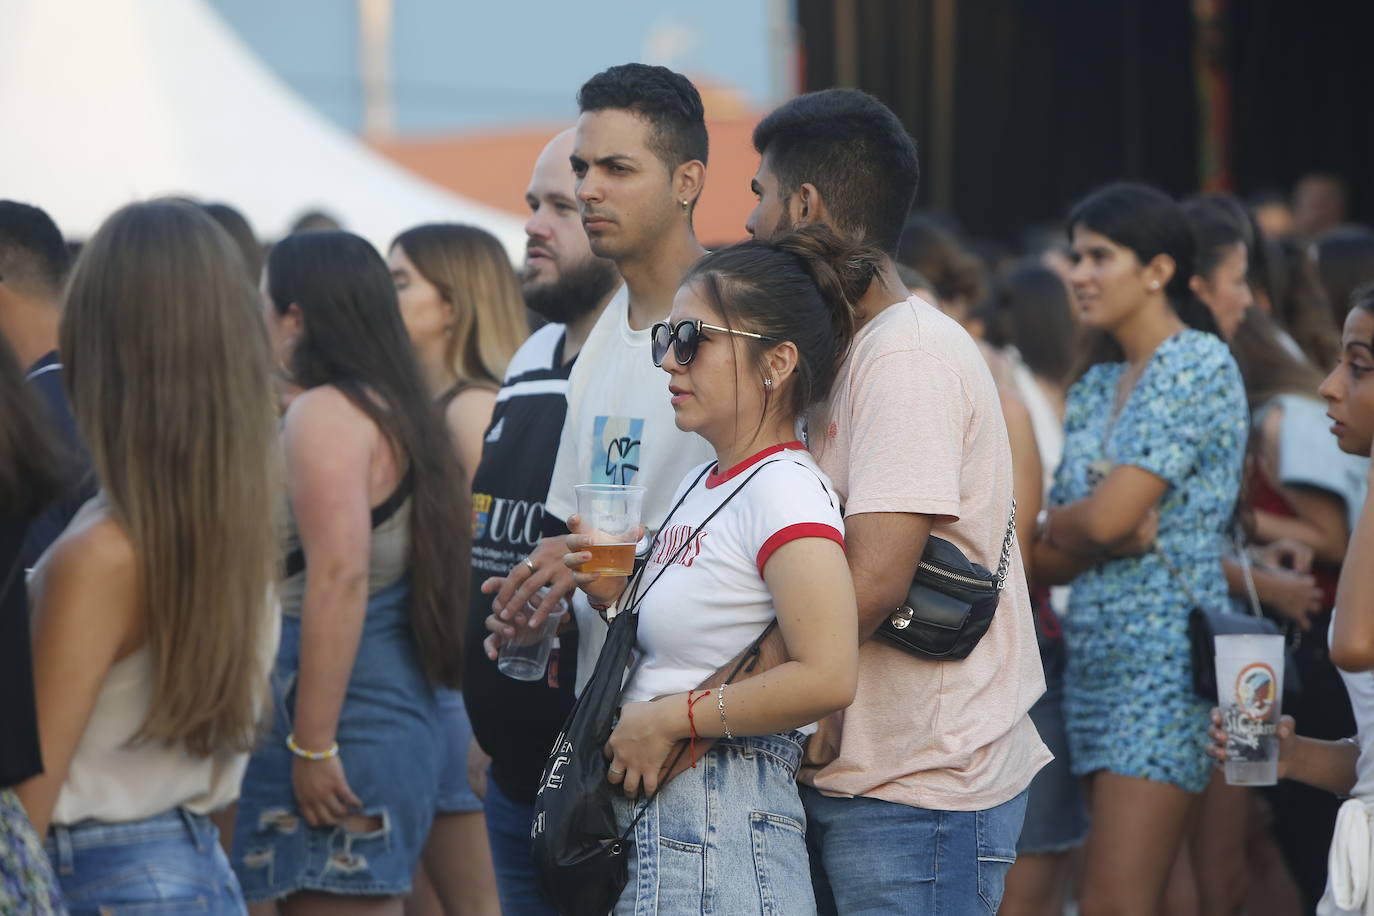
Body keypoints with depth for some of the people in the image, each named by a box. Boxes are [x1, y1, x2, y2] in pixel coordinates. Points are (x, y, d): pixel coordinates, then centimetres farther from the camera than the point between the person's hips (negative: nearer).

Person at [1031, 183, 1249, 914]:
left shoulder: (1199, 366, -9)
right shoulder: (1094, 386, 15)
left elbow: (1104, 518, -17)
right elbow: (1049, 558, 10)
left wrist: (1055, 521, 4)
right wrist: (1117, 534, -10)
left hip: (1167, 660, -8)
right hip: (1096, 658, 8)